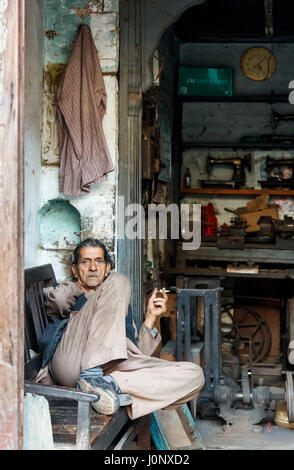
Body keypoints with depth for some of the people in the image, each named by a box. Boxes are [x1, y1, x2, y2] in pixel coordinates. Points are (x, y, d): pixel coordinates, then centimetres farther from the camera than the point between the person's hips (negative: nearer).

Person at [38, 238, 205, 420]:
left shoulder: (122, 305, 41)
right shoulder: (69, 298, 31)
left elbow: (138, 353, 29)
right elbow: (57, 298, 2)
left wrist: (151, 317, 19)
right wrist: (79, 285, 24)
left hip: (115, 368, 3)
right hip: (71, 364, -3)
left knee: (194, 375, -15)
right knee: (119, 281, -14)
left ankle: (113, 384, -34)